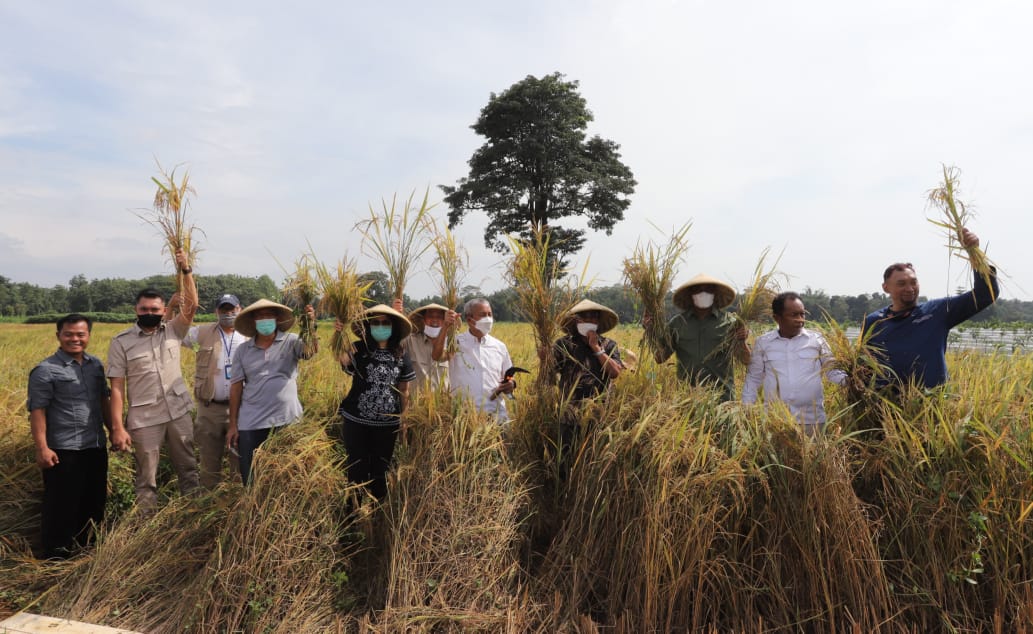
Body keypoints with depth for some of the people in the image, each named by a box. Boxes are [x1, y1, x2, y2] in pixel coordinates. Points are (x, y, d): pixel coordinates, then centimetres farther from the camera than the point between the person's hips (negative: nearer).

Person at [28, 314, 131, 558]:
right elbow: (37, 410, -12)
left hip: (96, 447, 6)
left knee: (94, 501, 17)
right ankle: (56, 556, 22)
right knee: (62, 505, 6)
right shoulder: (46, 370, -11)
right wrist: (42, 448, -16)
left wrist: (114, 430, 13)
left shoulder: (95, 364, 8)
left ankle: (86, 546, 35)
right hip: (64, 451, -6)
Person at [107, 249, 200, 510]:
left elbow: (191, 305, -10)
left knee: (188, 467, 13)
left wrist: (186, 270, -18)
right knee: (146, 476, 9)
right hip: (144, 418, -2)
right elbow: (117, 387, -6)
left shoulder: (173, 331, 3)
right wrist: (117, 426, -11)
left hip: (179, 412, 3)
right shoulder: (121, 342, -4)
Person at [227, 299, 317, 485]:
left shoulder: (291, 342, -2)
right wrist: (232, 425, 4)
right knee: (250, 480, 11)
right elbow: (236, 387, 5)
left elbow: (312, 350, -21)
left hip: (287, 421, -1)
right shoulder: (242, 350, 4)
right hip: (251, 424, 2)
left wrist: (310, 326, -39)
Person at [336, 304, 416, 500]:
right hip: (356, 421, -2)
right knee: (357, 469, 8)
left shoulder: (401, 355, 2)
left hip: (388, 424, 2)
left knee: (380, 470, 13)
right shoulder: (359, 349, -5)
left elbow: (404, 390, 8)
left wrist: (402, 417, 8)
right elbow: (342, 358, -28)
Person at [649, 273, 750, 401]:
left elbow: (746, 361, 1)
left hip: (722, 394, 0)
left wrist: (742, 342, -19)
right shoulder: (677, 322, 5)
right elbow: (660, 358, 5)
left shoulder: (728, 322, 3)